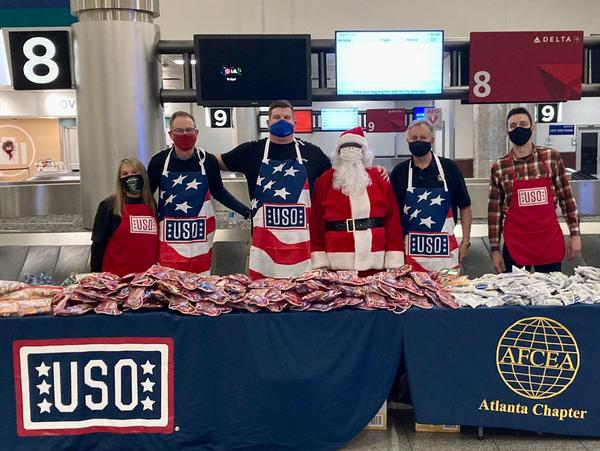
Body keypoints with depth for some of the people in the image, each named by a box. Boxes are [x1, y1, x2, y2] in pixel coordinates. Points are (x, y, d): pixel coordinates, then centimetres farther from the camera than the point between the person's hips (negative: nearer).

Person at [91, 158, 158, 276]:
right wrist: (97, 275, -5)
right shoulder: (109, 206, -3)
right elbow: (98, 244, -2)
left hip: (147, 274, 3)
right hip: (117, 275, -3)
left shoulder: (151, 204, 8)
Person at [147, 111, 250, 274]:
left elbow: (219, 192, 10)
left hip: (200, 236, 1)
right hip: (170, 236, 0)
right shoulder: (159, 161, -4)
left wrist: (246, 211, 4)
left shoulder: (208, 161, -4)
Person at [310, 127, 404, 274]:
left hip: (374, 263, 1)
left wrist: (394, 262, -3)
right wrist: (320, 262, -3)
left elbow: (392, 220, 4)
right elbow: (316, 221, 4)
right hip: (338, 264, -1)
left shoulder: (380, 179, 7)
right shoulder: (325, 181, 5)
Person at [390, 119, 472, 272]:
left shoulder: (449, 168, 4)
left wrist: (465, 242, 2)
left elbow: (465, 207, 7)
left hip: (445, 249, 0)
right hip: (411, 249, 0)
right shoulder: (399, 171, 6)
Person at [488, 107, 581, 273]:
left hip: (551, 242, 1)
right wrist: (495, 249, 1)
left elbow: (566, 197, 6)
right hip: (515, 246, -1)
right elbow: (494, 210, 2)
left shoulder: (552, 157, 0)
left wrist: (575, 233, 3)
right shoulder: (499, 167, -2)